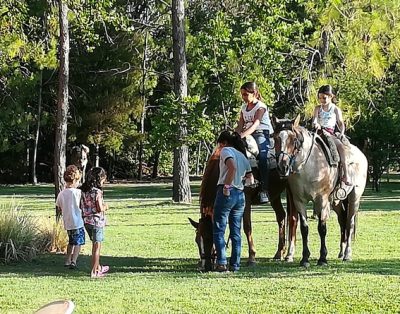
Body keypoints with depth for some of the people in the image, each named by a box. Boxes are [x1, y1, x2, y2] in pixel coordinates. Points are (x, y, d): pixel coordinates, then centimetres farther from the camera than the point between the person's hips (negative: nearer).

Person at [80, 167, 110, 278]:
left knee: (95, 245, 22)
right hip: (97, 221, -7)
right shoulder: (97, 192, -18)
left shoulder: (83, 190, 3)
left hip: (86, 220, 7)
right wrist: (105, 207, -2)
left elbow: (81, 206, 8)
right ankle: (94, 272, 3)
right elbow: (100, 208, -21)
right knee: (97, 246, 2)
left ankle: (98, 267, 35)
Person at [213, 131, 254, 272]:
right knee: (236, 232, 11)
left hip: (226, 193, -7)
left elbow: (232, 167, -24)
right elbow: (250, 178, 17)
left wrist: (226, 186, -20)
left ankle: (222, 263, -11)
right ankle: (235, 264, 10)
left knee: (218, 230, -2)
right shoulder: (243, 156, 18)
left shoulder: (226, 151, -5)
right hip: (240, 194, 7)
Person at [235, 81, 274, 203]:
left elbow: (255, 125, -23)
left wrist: (241, 136, -37)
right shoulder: (244, 107, 15)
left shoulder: (261, 107, -9)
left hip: (263, 135, -8)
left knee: (262, 157, -30)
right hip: (248, 136, 8)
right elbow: (240, 126, 12)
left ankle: (264, 190, -36)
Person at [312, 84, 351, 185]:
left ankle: (345, 174, -31)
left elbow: (340, 123, 9)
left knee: (340, 146, -28)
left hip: (330, 133, -2)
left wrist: (342, 133, -9)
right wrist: (315, 124, -23)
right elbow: (314, 119, 1)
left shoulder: (336, 109, 10)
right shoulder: (318, 108, 13)